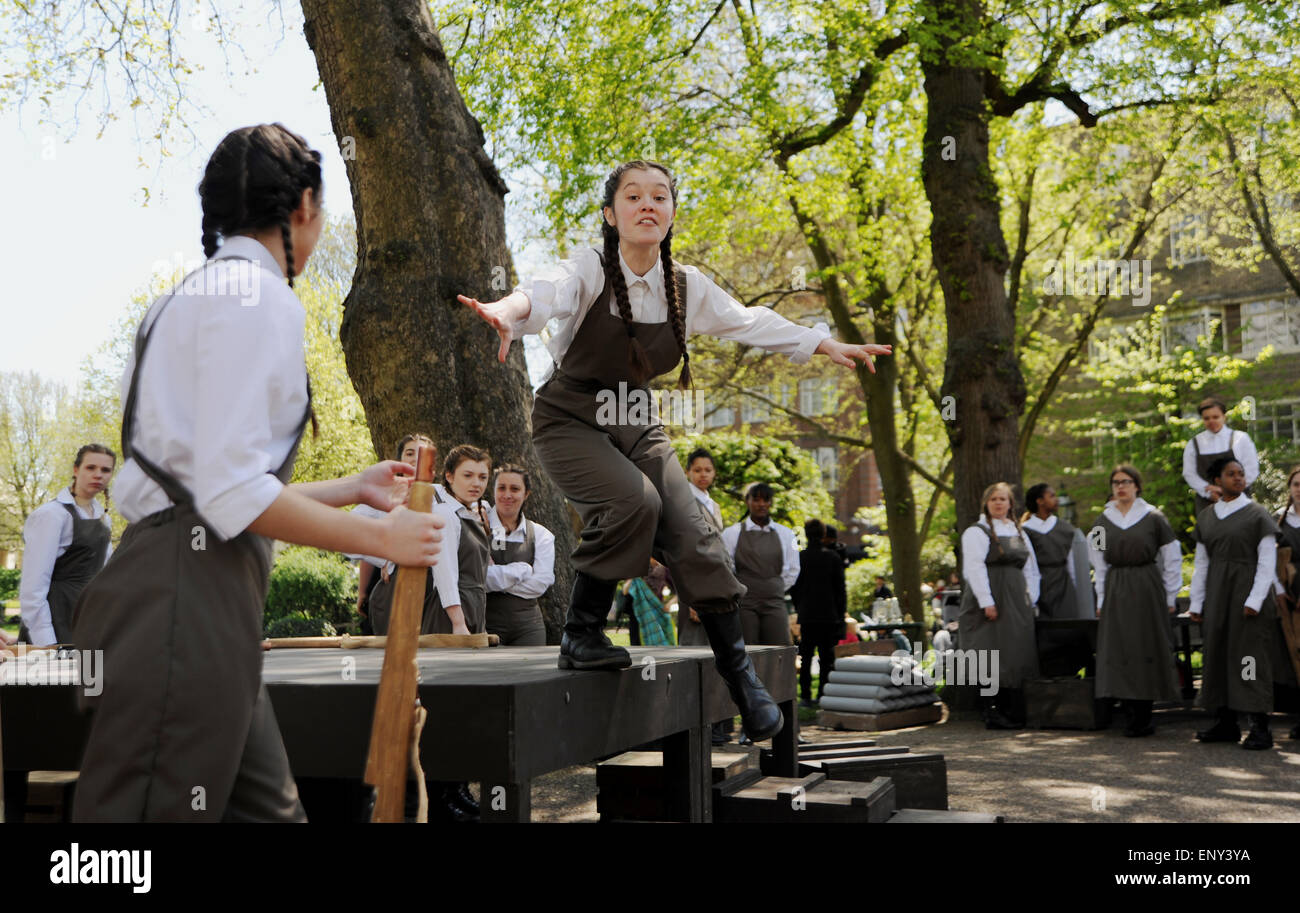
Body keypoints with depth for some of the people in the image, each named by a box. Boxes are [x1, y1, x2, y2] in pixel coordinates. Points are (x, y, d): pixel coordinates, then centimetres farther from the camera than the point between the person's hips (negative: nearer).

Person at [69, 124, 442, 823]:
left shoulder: (200, 294, 22)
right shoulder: (258, 295, -9)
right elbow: (234, 495, -18)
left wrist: (355, 490, 28)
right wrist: (380, 537, -7)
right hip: (186, 599, -10)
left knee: (269, 810, 12)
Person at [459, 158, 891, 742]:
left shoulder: (687, 287, -3)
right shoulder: (589, 273, -18)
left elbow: (749, 323, 10)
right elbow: (546, 295, -39)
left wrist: (828, 346, 8)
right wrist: (506, 311, -62)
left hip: (634, 425, 4)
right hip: (570, 421, -4)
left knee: (692, 538, -9)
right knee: (633, 502, -32)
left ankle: (739, 675, 7)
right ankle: (581, 635, -12)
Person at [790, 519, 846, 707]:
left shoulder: (799, 558, -3)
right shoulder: (833, 558, -3)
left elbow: (793, 587, 1)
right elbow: (841, 589, 0)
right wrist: (841, 614, 7)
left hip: (806, 616, 0)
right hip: (829, 616, 0)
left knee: (805, 658, 7)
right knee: (827, 657, 5)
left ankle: (805, 696, 5)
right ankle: (824, 695, 3)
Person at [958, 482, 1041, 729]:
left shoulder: (1018, 532, 19)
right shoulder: (976, 532, -4)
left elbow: (1029, 567, 22)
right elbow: (974, 568, -13)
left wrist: (1030, 597, 12)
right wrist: (986, 602, -19)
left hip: (1016, 602, 7)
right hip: (991, 601, -7)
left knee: (1016, 656, 5)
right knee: (993, 656, -9)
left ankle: (1012, 712, 9)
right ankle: (992, 713, -5)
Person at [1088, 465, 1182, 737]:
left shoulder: (1153, 518, 0)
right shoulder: (1103, 522, 9)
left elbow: (1171, 560, 3)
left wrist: (1169, 598, 2)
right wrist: (1102, 600, 7)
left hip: (1147, 590, -3)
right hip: (1115, 592, 3)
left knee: (1146, 648, -4)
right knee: (1118, 650, -2)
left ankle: (1142, 717, 1)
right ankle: (1135, 715, 3)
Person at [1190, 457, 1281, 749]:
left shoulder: (1257, 514, -2)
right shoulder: (1207, 516, 11)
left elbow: (1267, 562, -6)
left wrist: (1255, 600, -14)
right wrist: (1196, 602, 9)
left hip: (1247, 590, -5)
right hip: (1217, 594, 5)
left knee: (1250, 654, -7)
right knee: (1218, 652, 5)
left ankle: (1260, 727, -4)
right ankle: (1226, 723, 14)